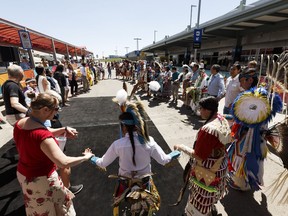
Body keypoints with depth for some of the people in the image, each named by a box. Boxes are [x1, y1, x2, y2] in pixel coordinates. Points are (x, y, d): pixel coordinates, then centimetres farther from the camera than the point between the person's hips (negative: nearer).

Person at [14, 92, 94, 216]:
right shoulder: (42, 135, -36)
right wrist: (85, 157, -25)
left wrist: (64, 129, -7)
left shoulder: (20, 124, -8)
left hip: (23, 174, 8)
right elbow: (63, 163, -39)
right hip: (41, 179, -8)